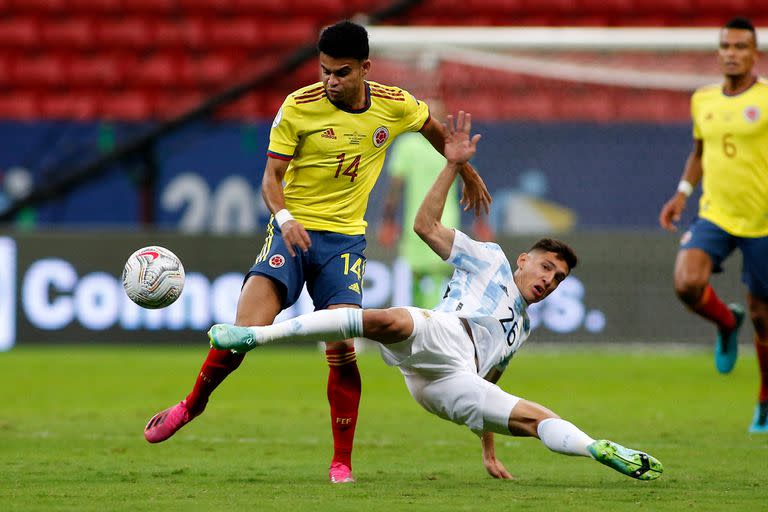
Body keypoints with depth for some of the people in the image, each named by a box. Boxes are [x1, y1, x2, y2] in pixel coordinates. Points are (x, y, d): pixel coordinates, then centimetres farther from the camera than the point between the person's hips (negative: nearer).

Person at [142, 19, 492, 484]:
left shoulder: (395, 106, -1)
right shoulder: (298, 107, -8)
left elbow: (434, 130, 21)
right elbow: (272, 176, -7)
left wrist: (468, 174, 34)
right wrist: (284, 217, -27)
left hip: (346, 239, 1)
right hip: (294, 230, -1)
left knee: (341, 349, -13)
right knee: (246, 331, -18)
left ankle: (342, 464, -1)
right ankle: (192, 406, 7)